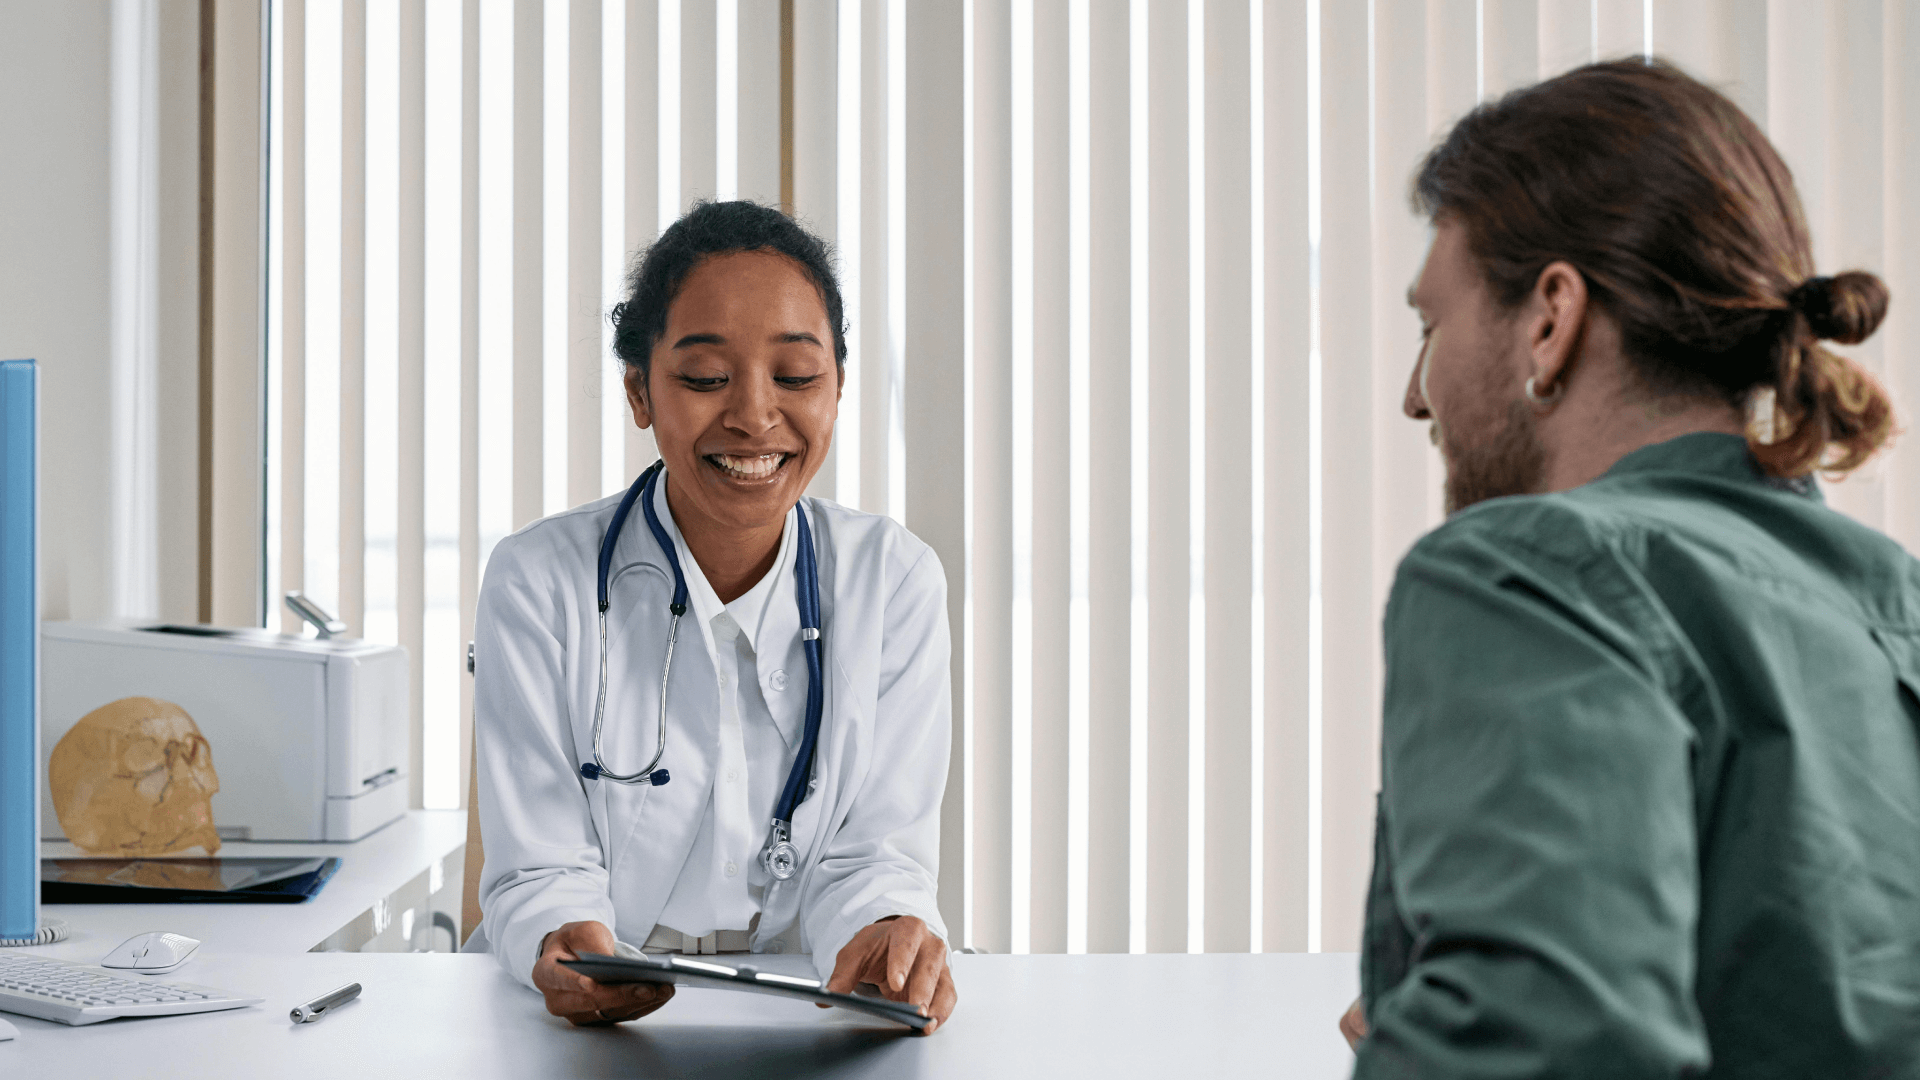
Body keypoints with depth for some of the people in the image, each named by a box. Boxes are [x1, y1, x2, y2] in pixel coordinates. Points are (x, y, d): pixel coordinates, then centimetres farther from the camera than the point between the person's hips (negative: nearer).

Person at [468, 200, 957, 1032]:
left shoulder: (895, 581, 1)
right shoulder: (538, 583, -4)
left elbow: (872, 855, -2)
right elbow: (540, 873, -6)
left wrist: (885, 932, -25)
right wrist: (564, 948, -29)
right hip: (592, 1020, -2)